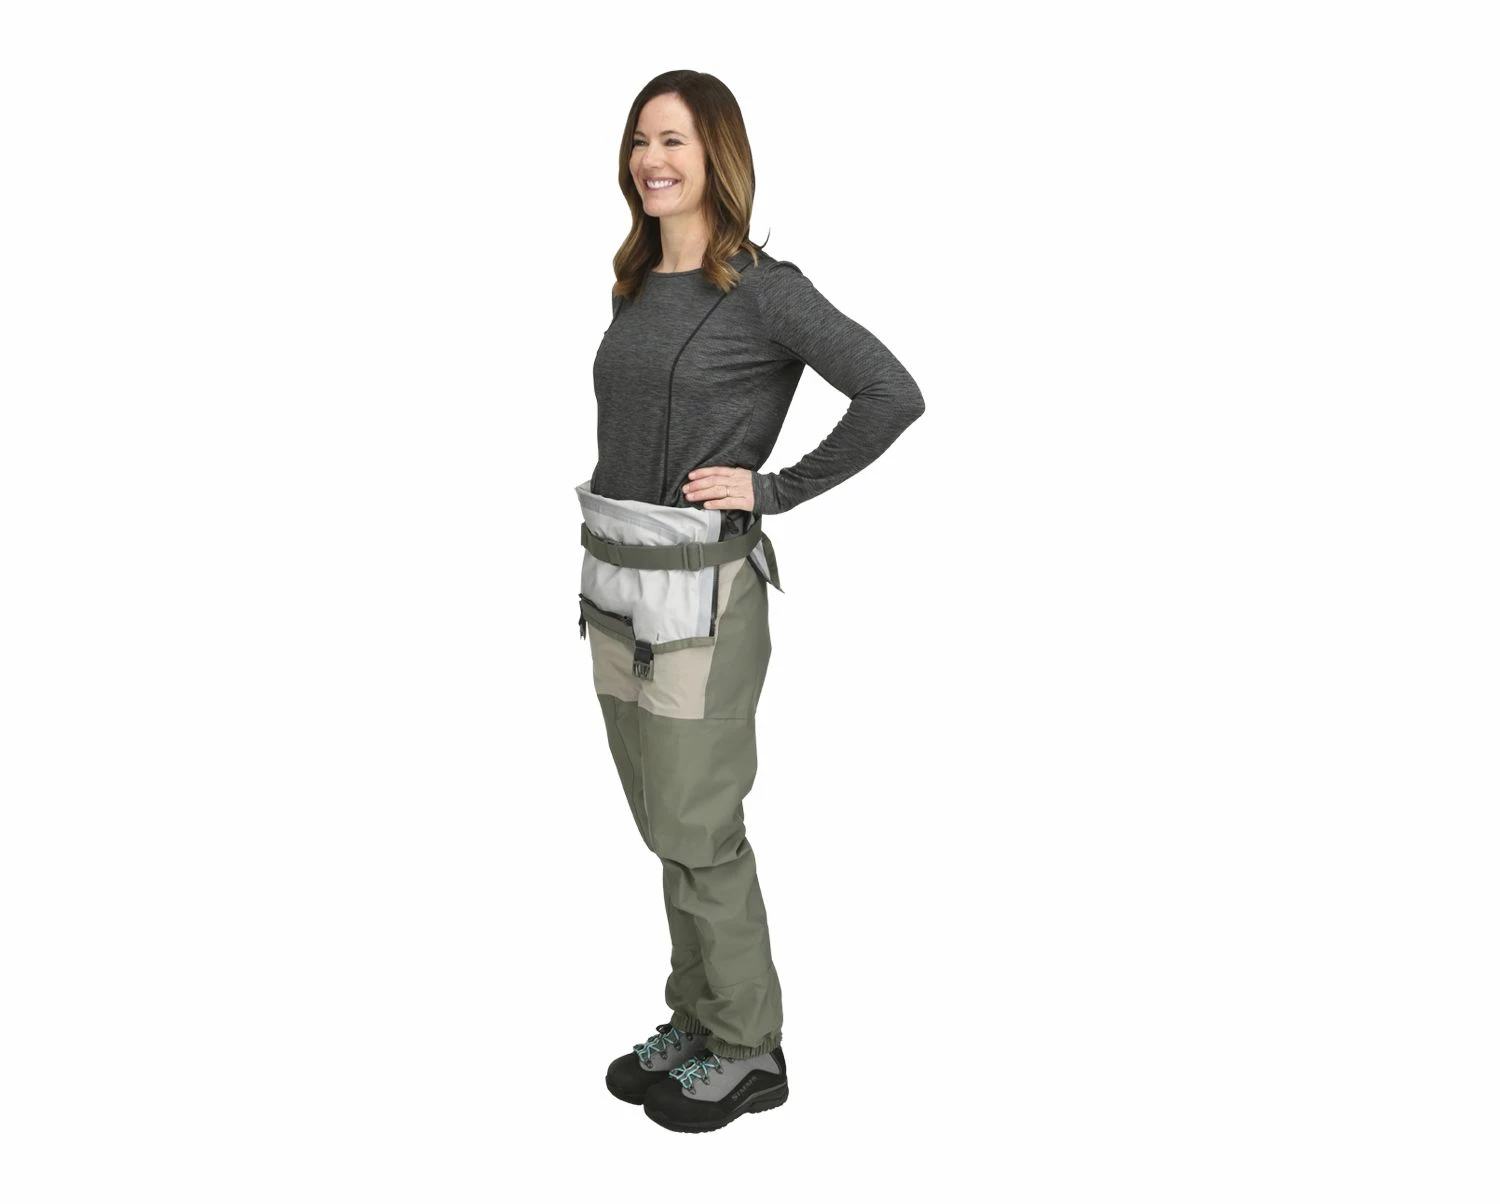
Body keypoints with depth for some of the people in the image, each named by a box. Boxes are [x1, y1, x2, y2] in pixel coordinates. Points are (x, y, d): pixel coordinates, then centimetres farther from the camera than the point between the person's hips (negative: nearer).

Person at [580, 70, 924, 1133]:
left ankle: (749, 1051, 20)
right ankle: (696, 1020, 31)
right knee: (663, 823, 15)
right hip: (617, 579, 7)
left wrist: (775, 490, -14)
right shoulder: (637, 286, 11)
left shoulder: (762, 288, -10)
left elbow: (894, 395, -16)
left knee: (697, 830, 2)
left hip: (698, 588, -7)